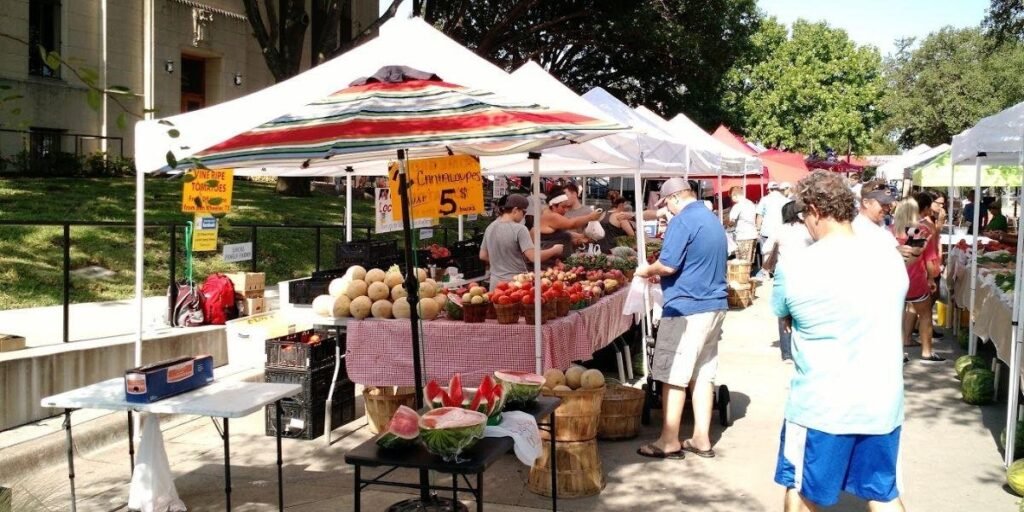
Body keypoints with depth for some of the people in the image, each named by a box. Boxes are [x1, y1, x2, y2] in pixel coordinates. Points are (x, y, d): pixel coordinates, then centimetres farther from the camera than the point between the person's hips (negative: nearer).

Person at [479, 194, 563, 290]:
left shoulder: (490, 228, 5)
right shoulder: (519, 229, -14)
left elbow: (483, 256, 14)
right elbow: (533, 257, -18)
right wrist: (554, 250, -4)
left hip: (496, 282, 6)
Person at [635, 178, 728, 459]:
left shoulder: (682, 221, -13)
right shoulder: (714, 220, 16)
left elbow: (668, 265, -20)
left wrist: (647, 270, 1)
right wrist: (658, 271, 22)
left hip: (686, 308, -9)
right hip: (715, 305, 9)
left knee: (673, 377, -1)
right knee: (703, 375, 12)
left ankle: (669, 442, 5)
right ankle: (701, 439, 16)